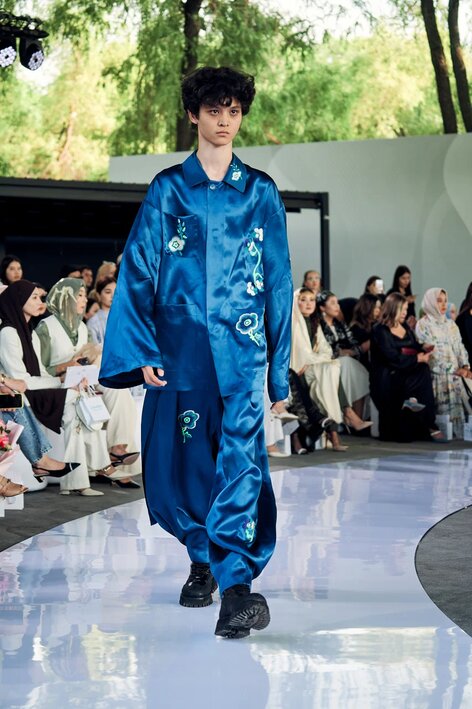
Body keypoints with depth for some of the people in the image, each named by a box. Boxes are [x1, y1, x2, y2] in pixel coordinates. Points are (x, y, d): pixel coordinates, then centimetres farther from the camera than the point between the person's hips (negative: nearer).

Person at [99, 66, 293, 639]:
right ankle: (204, 558, 30)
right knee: (178, 465, 5)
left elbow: (278, 281, 10)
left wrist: (279, 370, 7)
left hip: (242, 350, -1)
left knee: (241, 458, -13)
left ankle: (235, 582, -17)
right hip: (181, 349, 1)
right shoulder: (168, 190, 8)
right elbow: (138, 271, 4)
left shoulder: (260, 193, 10)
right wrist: (141, 352, -6)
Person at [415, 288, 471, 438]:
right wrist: (455, 370, -17)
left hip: (455, 376, 6)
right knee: (443, 413, -8)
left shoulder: (451, 324, 16)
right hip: (437, 377, -5)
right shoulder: (423, 325, -4)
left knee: (458, 412, 0)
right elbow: (432, 353, -12)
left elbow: (460, 347, 13)